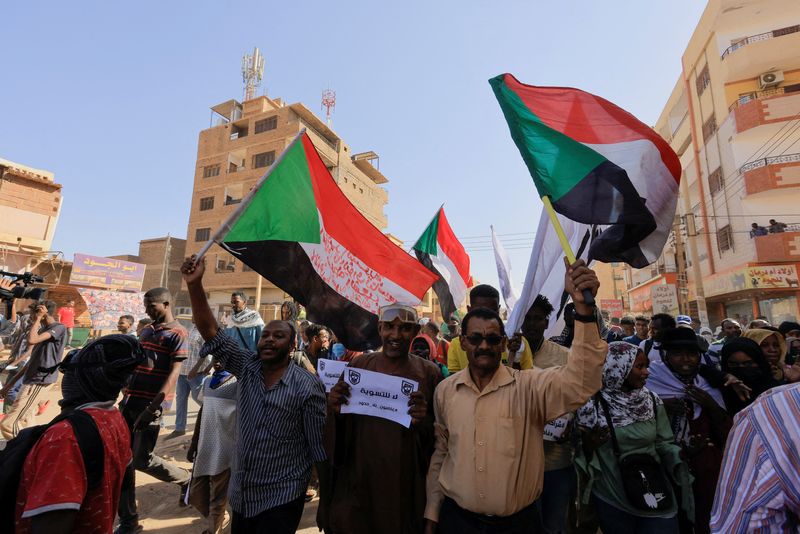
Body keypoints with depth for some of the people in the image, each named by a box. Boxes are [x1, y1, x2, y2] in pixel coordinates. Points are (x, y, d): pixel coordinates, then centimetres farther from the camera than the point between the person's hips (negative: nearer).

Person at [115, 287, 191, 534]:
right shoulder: (145, 330, 13)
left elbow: (174, 373, -16)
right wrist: (124, 395, 16)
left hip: (151, 404, -7)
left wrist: (152, 407, -21)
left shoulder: (177, 333, -11)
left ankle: (186, 479, 23)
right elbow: (134, 363, 19)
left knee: (142, 460, -3)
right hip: (130, 400, 7)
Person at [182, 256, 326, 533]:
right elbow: (211, 331, -11)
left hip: (280, 500, -5)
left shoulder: (308, 387, -17)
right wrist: (194, 285, -21)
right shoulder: (247, 367, -5)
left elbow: (320, 447, -12)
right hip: (240, 495, 5)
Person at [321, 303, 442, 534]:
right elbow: (341, 427, 5)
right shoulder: (359, 364, -4)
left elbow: (439, 435, -2)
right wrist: (335, 410, -17)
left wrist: (424, 422, -22)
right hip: (356, 478, 1)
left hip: (405, 484, -1)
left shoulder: (429, 372, -8)